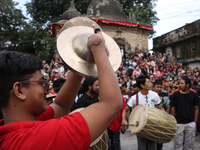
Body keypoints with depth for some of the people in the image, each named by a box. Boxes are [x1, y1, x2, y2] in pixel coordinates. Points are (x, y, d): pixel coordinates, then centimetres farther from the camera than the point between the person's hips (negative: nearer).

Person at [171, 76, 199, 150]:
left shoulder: (194, 95, 0)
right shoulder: (175, 95, -1)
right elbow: (173, 109, 2)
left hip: (190, 123, 1)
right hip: (178, 123, 0)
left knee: (189, 144, 12)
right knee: (178, 144, 7)